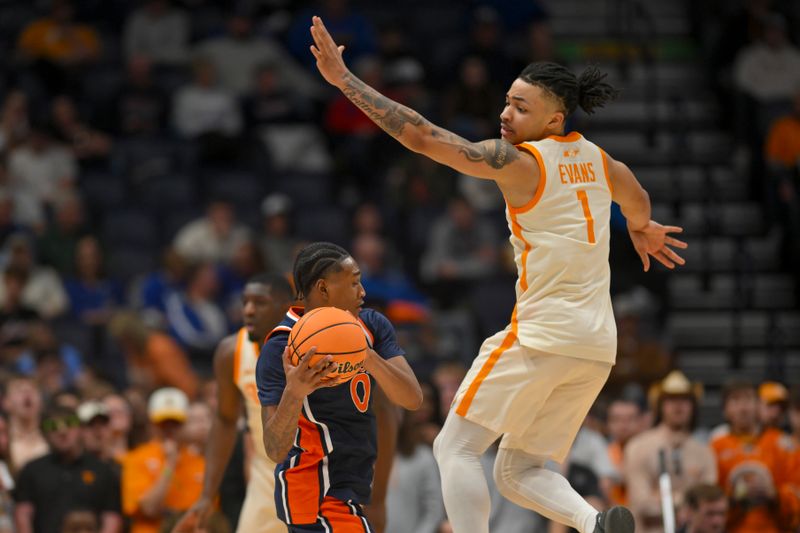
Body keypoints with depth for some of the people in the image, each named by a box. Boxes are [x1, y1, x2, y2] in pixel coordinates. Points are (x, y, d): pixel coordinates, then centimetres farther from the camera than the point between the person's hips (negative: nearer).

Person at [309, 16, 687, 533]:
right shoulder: (596, 159, 13)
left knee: (456, 447, -1)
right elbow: (637, 200, 36)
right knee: (518, 471, 13)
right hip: (598, 344, 8)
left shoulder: (519, 161, -9)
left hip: (544, 334, -8)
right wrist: (642, 230, 59)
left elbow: (422, 136, -14)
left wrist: (344, 78, -12)